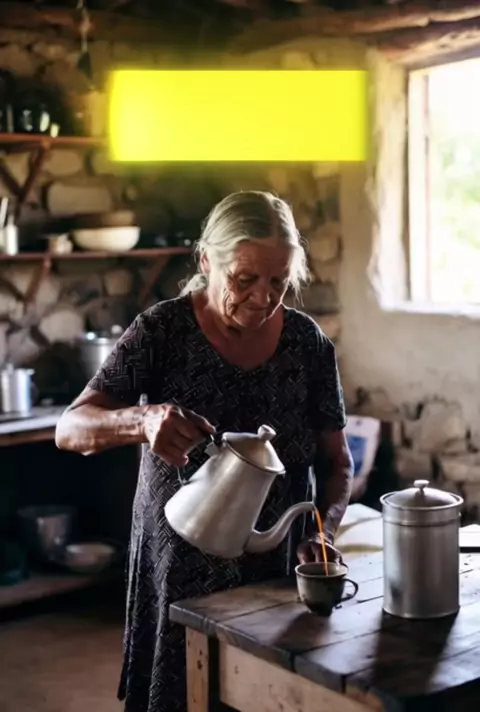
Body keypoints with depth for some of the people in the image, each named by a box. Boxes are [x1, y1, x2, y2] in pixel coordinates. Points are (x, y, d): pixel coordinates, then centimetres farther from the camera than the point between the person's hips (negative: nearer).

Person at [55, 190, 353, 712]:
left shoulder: (308, 342, -5)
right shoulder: (162, 331, -13)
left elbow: (338, 462, 2)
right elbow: (69, 429, -18)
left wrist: (323, 532, -17)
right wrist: (143, 421, -37)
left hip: (279, 569, 3)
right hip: (181, 570, -2)